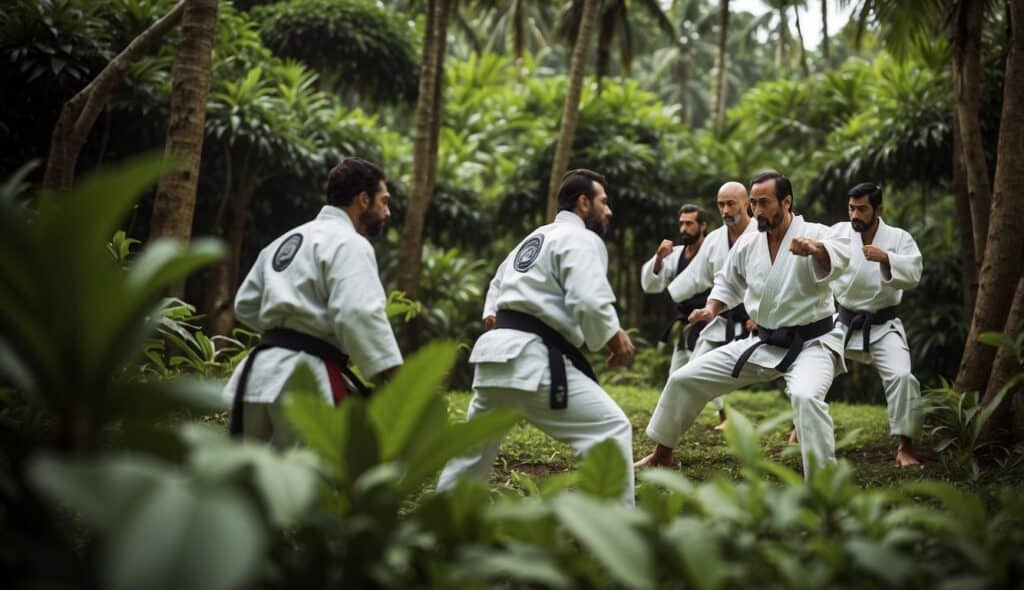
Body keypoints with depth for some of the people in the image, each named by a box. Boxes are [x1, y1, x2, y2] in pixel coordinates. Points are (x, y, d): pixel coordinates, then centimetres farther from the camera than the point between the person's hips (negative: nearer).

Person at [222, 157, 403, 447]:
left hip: (260, 373, 9)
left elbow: (246, 305, 26)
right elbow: (359, 314, -21)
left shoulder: (286, 240, 23)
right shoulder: (349, 243, -6)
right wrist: (396, 382, -22)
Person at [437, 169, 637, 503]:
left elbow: (498, 284, 39)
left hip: (495, 351, 10)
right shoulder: (581, 239, -3)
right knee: (611, 429, -10)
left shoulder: (536, 237, 27)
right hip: (533, 359, -10)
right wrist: (616, 340, -6)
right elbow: (589, 301, -18)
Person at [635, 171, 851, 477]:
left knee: (806, 396, -39)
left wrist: (814, 248, -63)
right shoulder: (747, 244, 1)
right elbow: (728, 282, 19)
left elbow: (840, 252, -41)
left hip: (810, 344, -6)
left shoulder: (814, 234, -16)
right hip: (763, 343, 6)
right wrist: (711, 309, -1)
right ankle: (663, 453, 27)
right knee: (685, 379, 6)